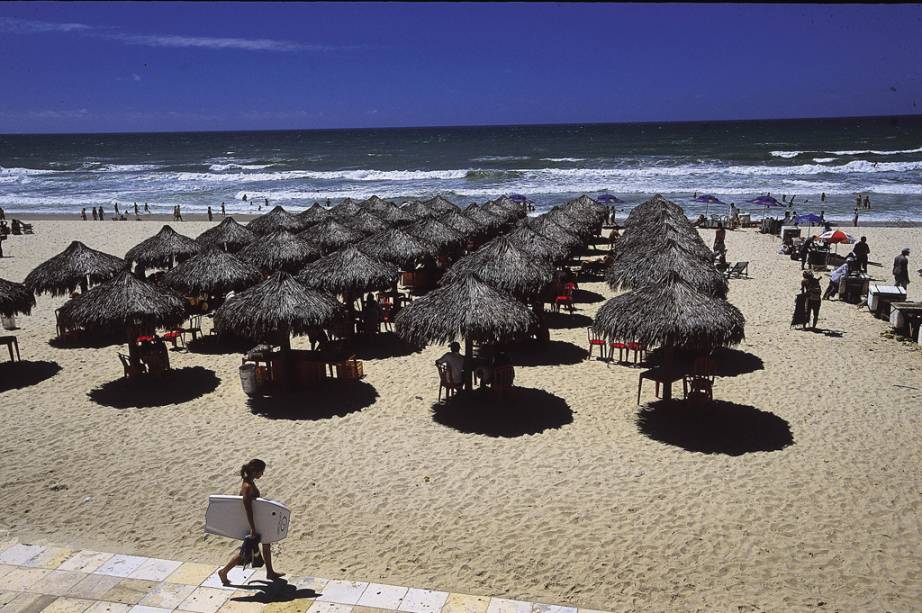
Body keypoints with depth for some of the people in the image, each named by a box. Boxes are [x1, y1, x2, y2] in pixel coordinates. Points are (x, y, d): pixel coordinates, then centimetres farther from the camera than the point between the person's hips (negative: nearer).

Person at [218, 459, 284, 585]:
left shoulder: (249, 481, 0)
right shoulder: (248, 487, -29)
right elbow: (248, 509, -30)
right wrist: (253, 529, -26)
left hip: (257, 521, 10)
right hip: (251, 522, -10)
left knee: (266, 544, 19)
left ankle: (270, 572, 32)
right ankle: (223, 572, 21)